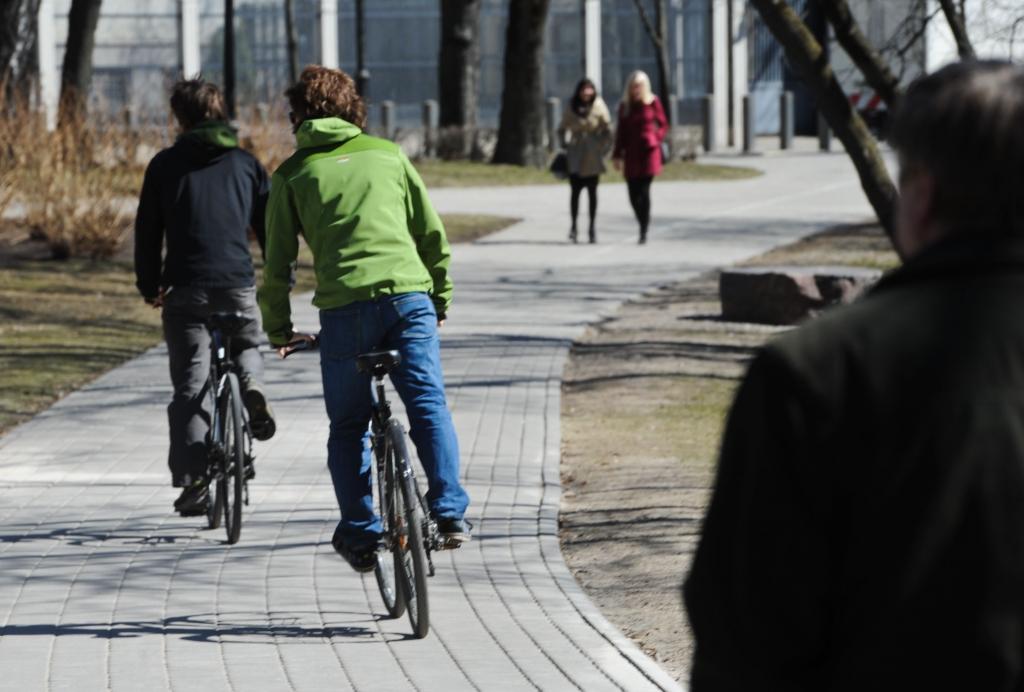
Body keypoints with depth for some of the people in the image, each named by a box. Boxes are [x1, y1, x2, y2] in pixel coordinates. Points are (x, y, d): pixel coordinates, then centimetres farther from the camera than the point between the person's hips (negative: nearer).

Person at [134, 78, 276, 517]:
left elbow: (148, 230, 6)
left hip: (186, 287, -1)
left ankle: (193, 480, -3)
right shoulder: (245, 164, 9)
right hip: (238, 284, 1)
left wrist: (149, 286, 17)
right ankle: (252, 387, -7)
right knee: (247, 346, 28)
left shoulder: (166, 165, 5)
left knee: (190, 385, 5)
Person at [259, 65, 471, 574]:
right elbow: (432, 232, 17)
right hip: (410, 294, 1)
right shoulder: (387, 154, 16)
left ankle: (360, 534, 10)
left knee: (347, 426, 11)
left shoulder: (292, 174, 11)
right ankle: (449, 512, -12)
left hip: (344, 306, -1)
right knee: (429, 406, 2)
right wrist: (441, 298, 29)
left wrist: (278, 330, 23)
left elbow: (278, 261, 11)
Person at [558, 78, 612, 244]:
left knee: (592, 191, 4)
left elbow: (607, 130, 1)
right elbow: (563, 129, 13)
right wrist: (566, 144, 4)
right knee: (575, 190, -2)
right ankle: (574, 226, 5)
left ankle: (592, 228, 10)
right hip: (576, 156, 1)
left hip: (593, 157, -1)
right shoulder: (572, 108, 1)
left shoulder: (598, 107, -4)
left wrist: (603, 149, -3)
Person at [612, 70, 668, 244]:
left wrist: (656, 139, -12)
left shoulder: (653, 102, -1)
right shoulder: (625, 106, 8)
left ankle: (644, 231, -6)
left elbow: (663, 124, 6)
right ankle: (644, 226, 22)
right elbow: (621, 132, 12)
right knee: (634, 194, 2)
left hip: (648, 152, -4)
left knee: (643, 191, -11)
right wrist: (617, 155, 8)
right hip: (631, 154, 4)